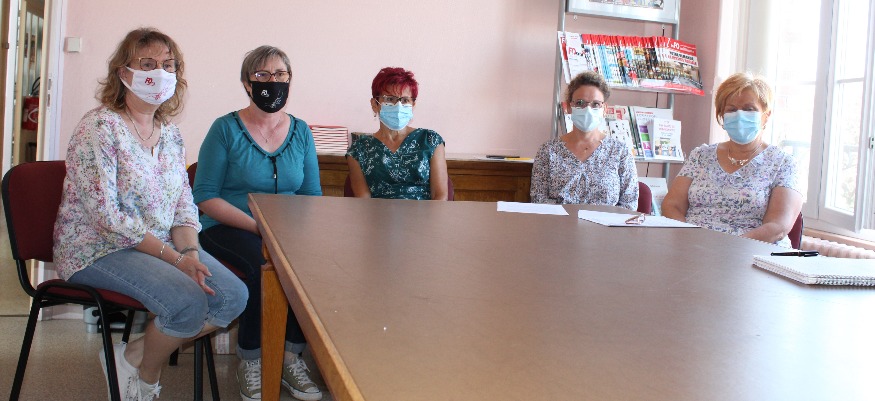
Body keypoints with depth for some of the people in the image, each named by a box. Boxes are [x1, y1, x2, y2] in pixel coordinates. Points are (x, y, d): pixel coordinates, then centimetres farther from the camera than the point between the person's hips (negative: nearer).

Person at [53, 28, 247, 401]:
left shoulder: (170, 133, 9)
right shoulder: (99, 128, -14)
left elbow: (184, 206, 8)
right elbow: (106, 216, -20)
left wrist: (190, 252, -12)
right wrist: (174, 257, -21)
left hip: (163, 245, 7)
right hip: (98, 249, -7)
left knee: (233, 296, -12)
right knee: (188, 302, -28)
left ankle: (136, 354, 3)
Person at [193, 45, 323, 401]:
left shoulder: (301, 132, 11)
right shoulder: (226, 129, -2)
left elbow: (312, 195, 12)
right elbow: (205, 198, -7)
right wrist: (258, 226, -19)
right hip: (227, 228, -3)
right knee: (265, 264, -34)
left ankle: (292, 355, -9)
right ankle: (250, 360, -13)